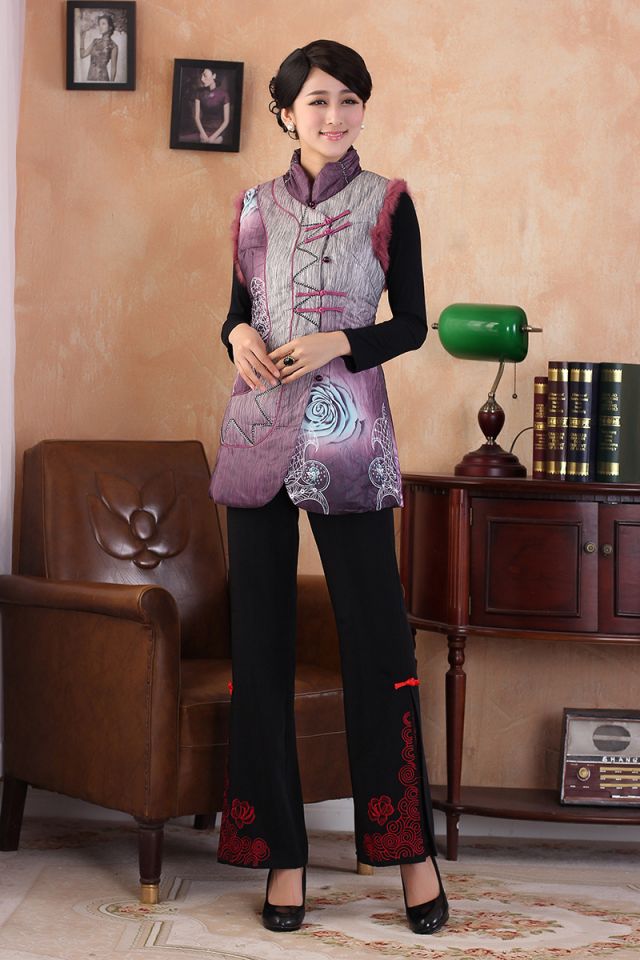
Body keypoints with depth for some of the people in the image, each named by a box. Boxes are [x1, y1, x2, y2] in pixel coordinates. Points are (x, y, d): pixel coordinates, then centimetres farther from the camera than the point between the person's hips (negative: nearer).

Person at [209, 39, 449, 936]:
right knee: (259, 640, 2)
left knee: (377, 635, -5)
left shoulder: (387, 202, 5)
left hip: (349, 434, -3)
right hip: (258, 430, 3)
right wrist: (239, 336, -4)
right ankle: (282, 851, 9)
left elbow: (412, 324, 4)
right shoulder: (256, 206, 13)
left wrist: (338, 343, -12)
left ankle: (411, 846, 4)